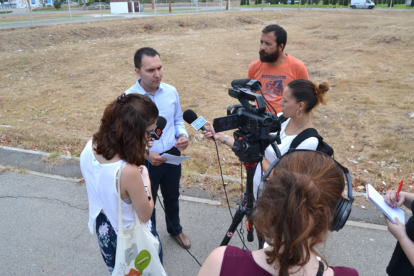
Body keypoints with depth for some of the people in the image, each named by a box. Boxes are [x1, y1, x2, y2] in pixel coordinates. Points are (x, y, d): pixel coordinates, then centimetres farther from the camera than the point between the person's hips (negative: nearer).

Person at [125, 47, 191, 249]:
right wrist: (146, 154, -28)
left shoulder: (171, 92, -8)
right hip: (145, 161, -4)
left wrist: (183, 135, -15)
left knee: (172, 197, 26)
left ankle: (175, 229, 55)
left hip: (172, 156, 4)